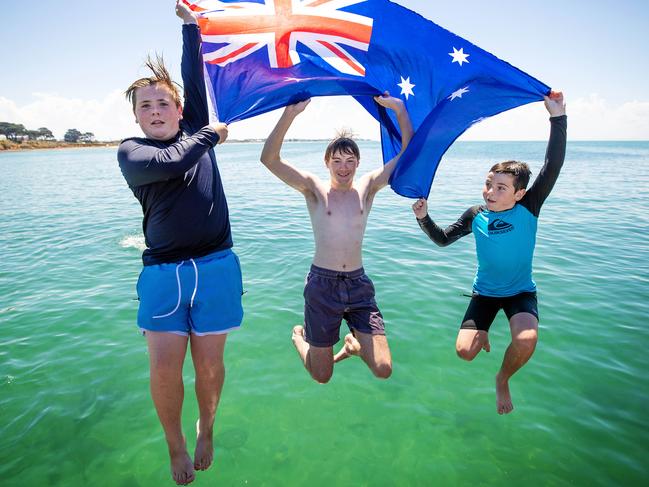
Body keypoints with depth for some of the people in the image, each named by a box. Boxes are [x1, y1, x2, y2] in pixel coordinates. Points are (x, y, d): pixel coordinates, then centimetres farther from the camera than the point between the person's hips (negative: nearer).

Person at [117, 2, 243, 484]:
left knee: (209, 364, 6)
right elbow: (170, 163, -16)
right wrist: (211, 135, -1)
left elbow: (195, 76, 10)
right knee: (164, 368, -4)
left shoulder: (196, 131, 12)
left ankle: (206, 431, 35)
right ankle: (175, 445, 24)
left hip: (216, 266, 2)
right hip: (162, 271, -1)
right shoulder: (131, 151, 3)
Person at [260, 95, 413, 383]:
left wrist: (399, 109, -7)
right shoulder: (314, 188, -3)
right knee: (322, 376, 10)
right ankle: (299, 336, 41)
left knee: (383, 370, -4)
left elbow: (408, 152, 3)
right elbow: (269, 159, -14)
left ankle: (354, 343, 30)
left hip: (358, 284, 3)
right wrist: (291, 112, -23)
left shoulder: (367, 187, 5)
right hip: (322, 285, -2)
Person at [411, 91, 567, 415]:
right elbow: (443, 239, 4)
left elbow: (553, 167, -23)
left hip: (521, 292, -1)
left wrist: (557, 119, -28)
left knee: (526, 340, -31)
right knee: (464, 351, -12)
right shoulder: (475, 215, -7)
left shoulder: (528, 209, -13)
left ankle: (503, 380, 5)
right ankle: (482, 333, 29)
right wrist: (424, 219, -12)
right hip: (485, 291, 2)